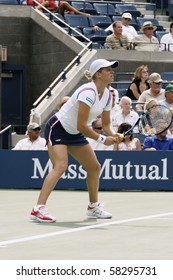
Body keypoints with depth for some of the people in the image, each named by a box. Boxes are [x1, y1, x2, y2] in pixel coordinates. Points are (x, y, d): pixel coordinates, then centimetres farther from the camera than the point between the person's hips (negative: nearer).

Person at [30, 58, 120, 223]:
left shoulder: (107, 95, 0)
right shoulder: (88, 92, -28)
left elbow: (106, 124, 7)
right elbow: (81, 125, -29)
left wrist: (113, 135, -14)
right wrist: (102, 139, -25)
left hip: (74, 134, 9)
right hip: (57, 128, -9)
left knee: (94, 167, 11)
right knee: (61, 166, -26)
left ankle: (93, 207, 29)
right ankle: (38, 209, -32)